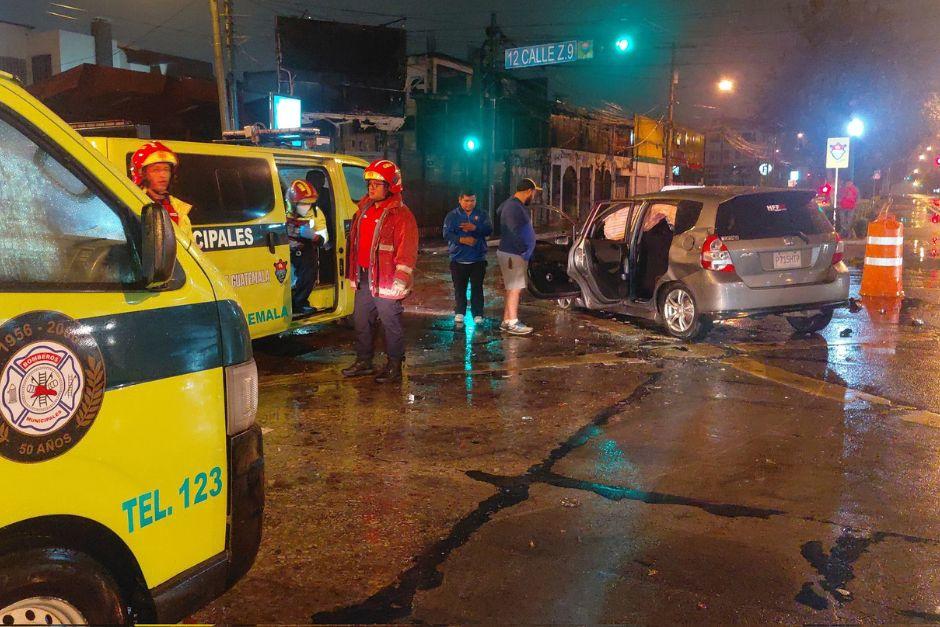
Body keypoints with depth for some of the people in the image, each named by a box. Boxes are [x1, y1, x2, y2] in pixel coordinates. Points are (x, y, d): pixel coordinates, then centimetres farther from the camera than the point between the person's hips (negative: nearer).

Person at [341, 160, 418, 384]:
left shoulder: (401, 215, -12)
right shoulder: (364, 208, 12)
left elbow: (407, 252, -16)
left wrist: (399, 282, -20)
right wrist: (354, 273, 19)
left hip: (385, 281, -8)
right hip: (363, 278, 8)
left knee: (391, 324, 1)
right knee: (361, 321, 16)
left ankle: (394, 367, 12)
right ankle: (364, 361, 30)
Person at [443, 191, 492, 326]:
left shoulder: (482, 215, 6)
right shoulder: (452, 216, 2)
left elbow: (489, 229, -10)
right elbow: (447, 234, -9)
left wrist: (475, 228, -28)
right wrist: (461, 239, -24)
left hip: (478, 259, 1)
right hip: (458, 259, 0)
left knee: (477, 288, 4)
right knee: (459, 288, 7)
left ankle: (478, 314, 11)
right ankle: (459, 313, 20)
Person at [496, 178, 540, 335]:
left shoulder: (516, 205, 14)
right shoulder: (514, 207, -19)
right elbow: (515, 233, -24)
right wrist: (524, 251, -20)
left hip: (515, 254, 10)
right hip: (512, 255, -10)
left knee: (513, 289, 13)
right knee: (515, 289, -8)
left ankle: (506, 321, 18)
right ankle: (512, 324, -5)